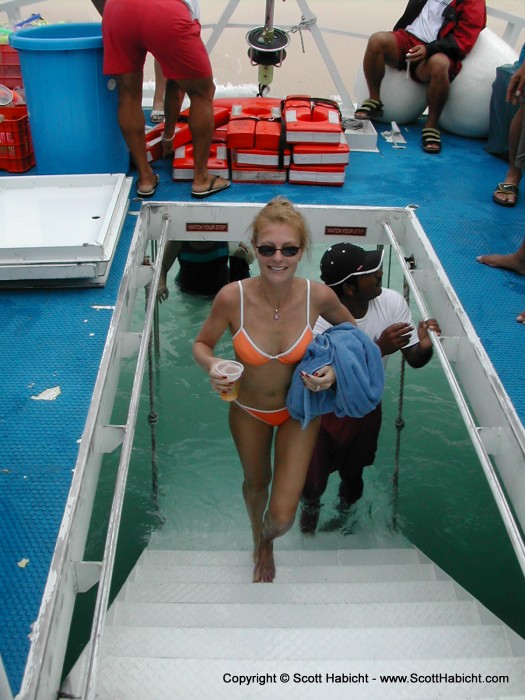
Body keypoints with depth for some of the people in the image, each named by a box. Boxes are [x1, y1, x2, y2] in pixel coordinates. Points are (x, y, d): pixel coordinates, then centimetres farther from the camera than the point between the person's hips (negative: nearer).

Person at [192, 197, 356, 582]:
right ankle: (261, 542, 65)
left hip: (299, 410, 0)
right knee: (256, 483, 29)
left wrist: (335, 368, -21)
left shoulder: (318, 295, -26)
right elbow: (202, 344, -11)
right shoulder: (232, 297, -29)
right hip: (249, 411, 0)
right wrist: (213, 367, -34)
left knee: (282, 518, -1)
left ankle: (267, 536, 41)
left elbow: (350, 328, -3)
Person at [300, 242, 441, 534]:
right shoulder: (319, 316, -32)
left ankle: (345, 515, 59)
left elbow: (414, 360, -12)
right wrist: (378, 349, -44)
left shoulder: (392, 302, -21)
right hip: (323, 411, -3)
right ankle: (310, 510, 53)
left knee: (353, 477, 25)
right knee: (313, 484, 14)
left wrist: (425, 347, -36)